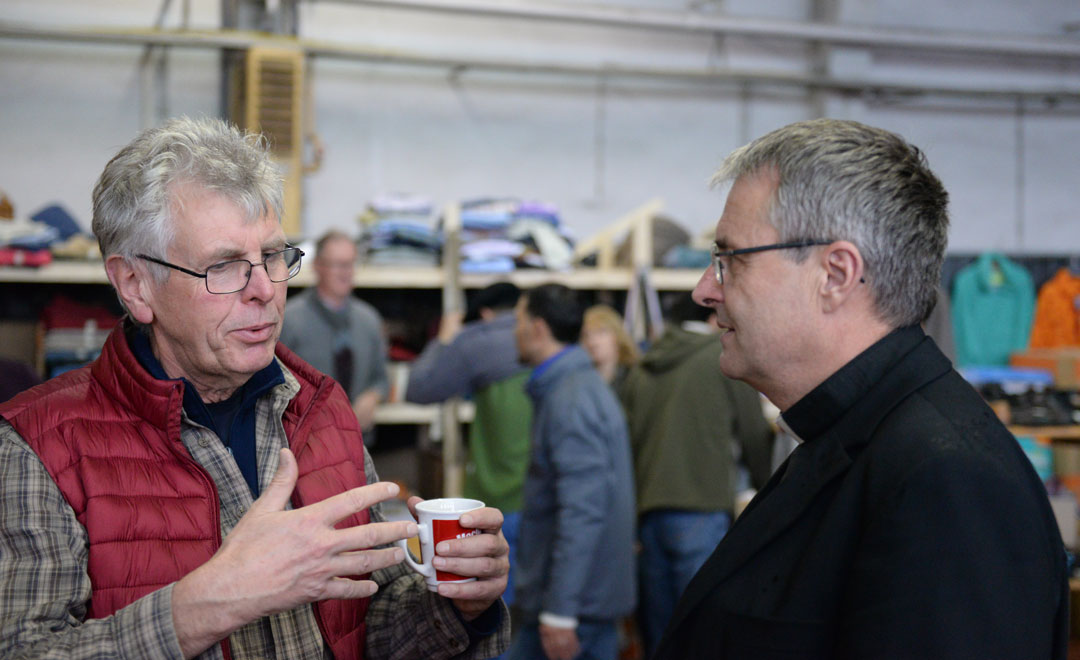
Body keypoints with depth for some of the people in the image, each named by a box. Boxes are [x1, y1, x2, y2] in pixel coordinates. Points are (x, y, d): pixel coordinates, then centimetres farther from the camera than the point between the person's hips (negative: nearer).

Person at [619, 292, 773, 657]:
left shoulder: (640, 371, 18)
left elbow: (627, 443, 16)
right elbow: (755, 434, 8)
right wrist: (768, 486, 26)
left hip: (646, 513, 5)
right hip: (702, 509, -5)